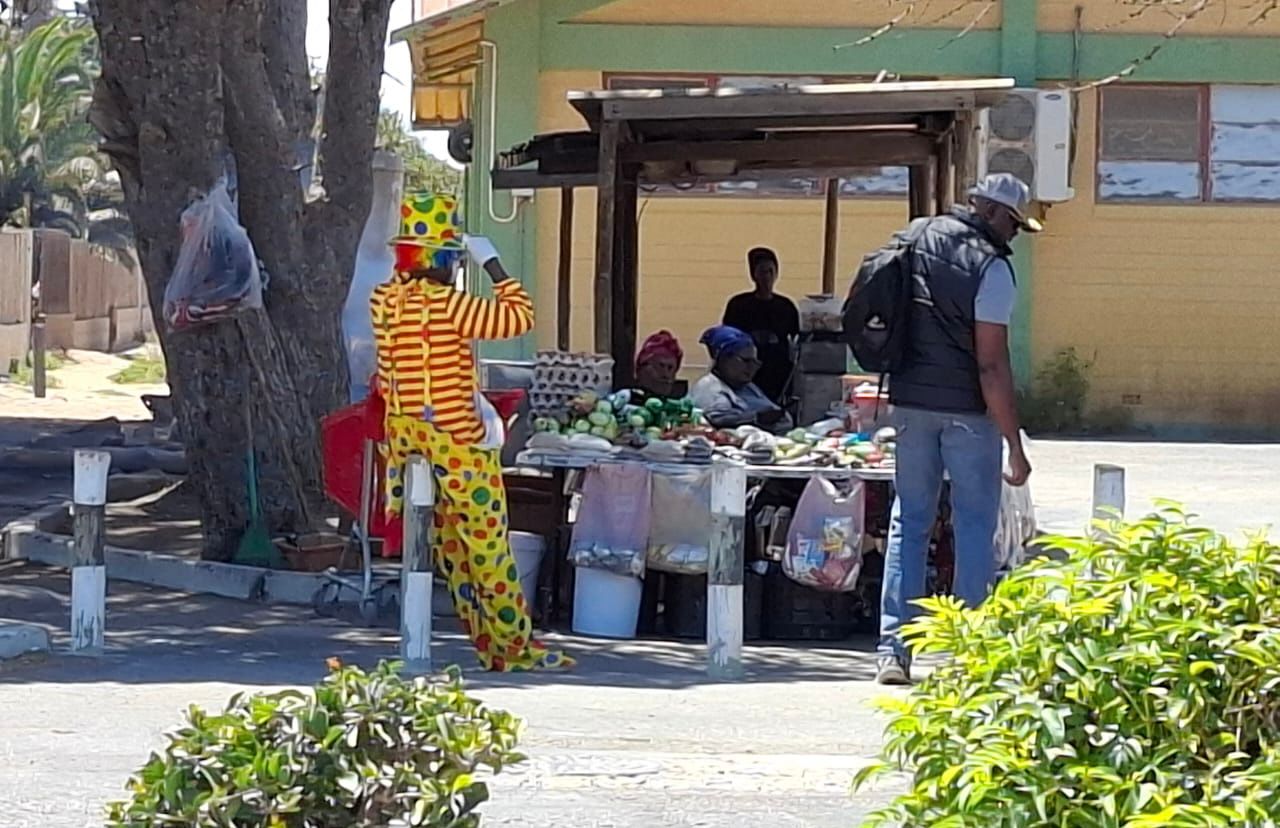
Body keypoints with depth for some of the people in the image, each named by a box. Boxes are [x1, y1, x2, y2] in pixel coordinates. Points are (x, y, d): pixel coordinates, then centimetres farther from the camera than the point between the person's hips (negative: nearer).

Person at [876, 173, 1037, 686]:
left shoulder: (915, 237, 6)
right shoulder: (991, 267, -14)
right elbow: (991, 364, -16)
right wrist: (1015, 444, -13)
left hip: (910, 401, 5)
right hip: (967, 410, -5)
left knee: (909, 519, 10)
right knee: (975, 526, 3)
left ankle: (893, 648, 4)